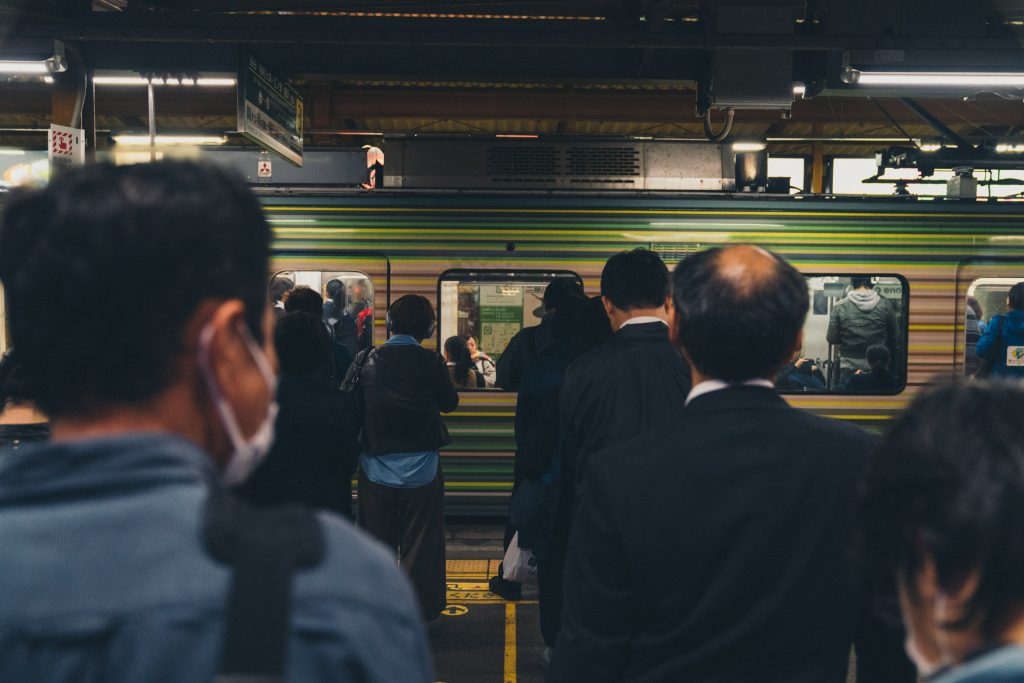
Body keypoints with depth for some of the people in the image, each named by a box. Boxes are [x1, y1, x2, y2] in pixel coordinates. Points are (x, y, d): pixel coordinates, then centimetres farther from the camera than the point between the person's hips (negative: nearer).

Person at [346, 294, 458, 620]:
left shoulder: (365, 360, -5)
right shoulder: (431, 363, -10)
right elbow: (449, 402, 3)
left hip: (375, 469, 2)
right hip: (420, 469, -2)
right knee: (419, 548, 9)